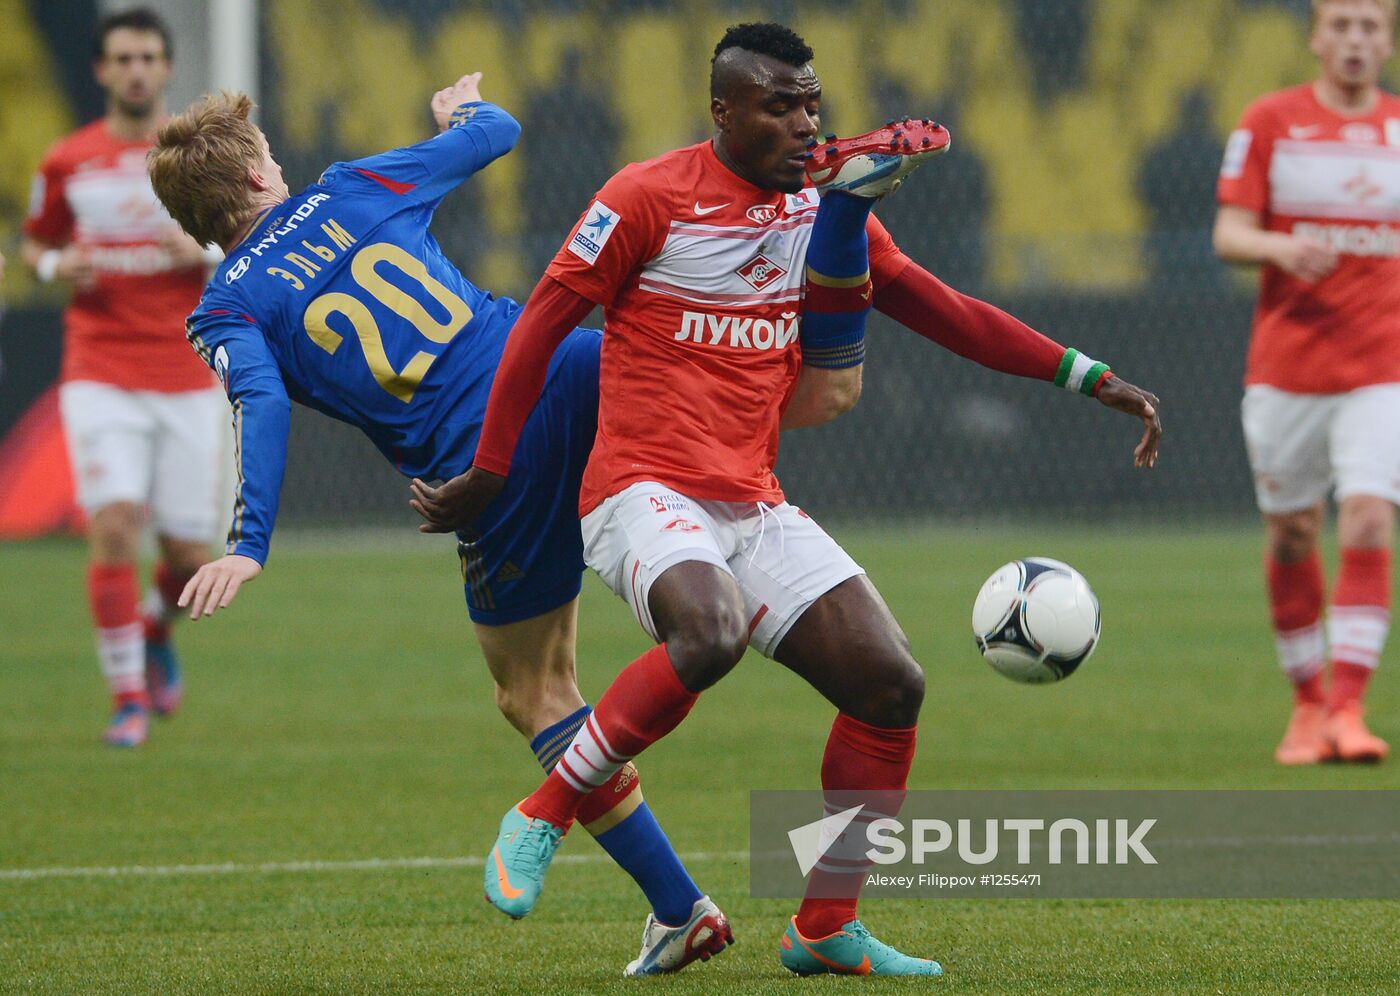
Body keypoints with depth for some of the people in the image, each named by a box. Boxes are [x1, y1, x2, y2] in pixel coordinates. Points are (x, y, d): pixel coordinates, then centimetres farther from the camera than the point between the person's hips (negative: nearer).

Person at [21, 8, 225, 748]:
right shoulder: (67, 162, 5)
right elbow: (35, 243, 18)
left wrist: (208, 253, -14)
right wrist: (56, 266, -5)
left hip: (188, 376, 1)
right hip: (100, 375, -1)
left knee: (188, 553, 1)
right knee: (114, 527, -16)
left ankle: (156, 631, 36)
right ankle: (127, 694, -7)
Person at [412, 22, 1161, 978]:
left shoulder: (827, 206, 11)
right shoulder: (649, 199, -7)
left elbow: (949, 314, 14)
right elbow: (540, 325, -3)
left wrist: (1088, 376, 7)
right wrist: (486, 477, -3)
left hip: (755, 506, 7)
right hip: (645, 492, -7)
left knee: (891, 684, -5)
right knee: (712, 632, -36)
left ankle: (827, 928, 8)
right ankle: (543, 815, -18)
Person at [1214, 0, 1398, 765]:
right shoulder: (1269, 122, 2)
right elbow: (1229, 234, -2)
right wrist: (1281, 248, -22)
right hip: (1285, 367, 0)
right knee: (1290, 537, 5)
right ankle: (1307, 702, 21)